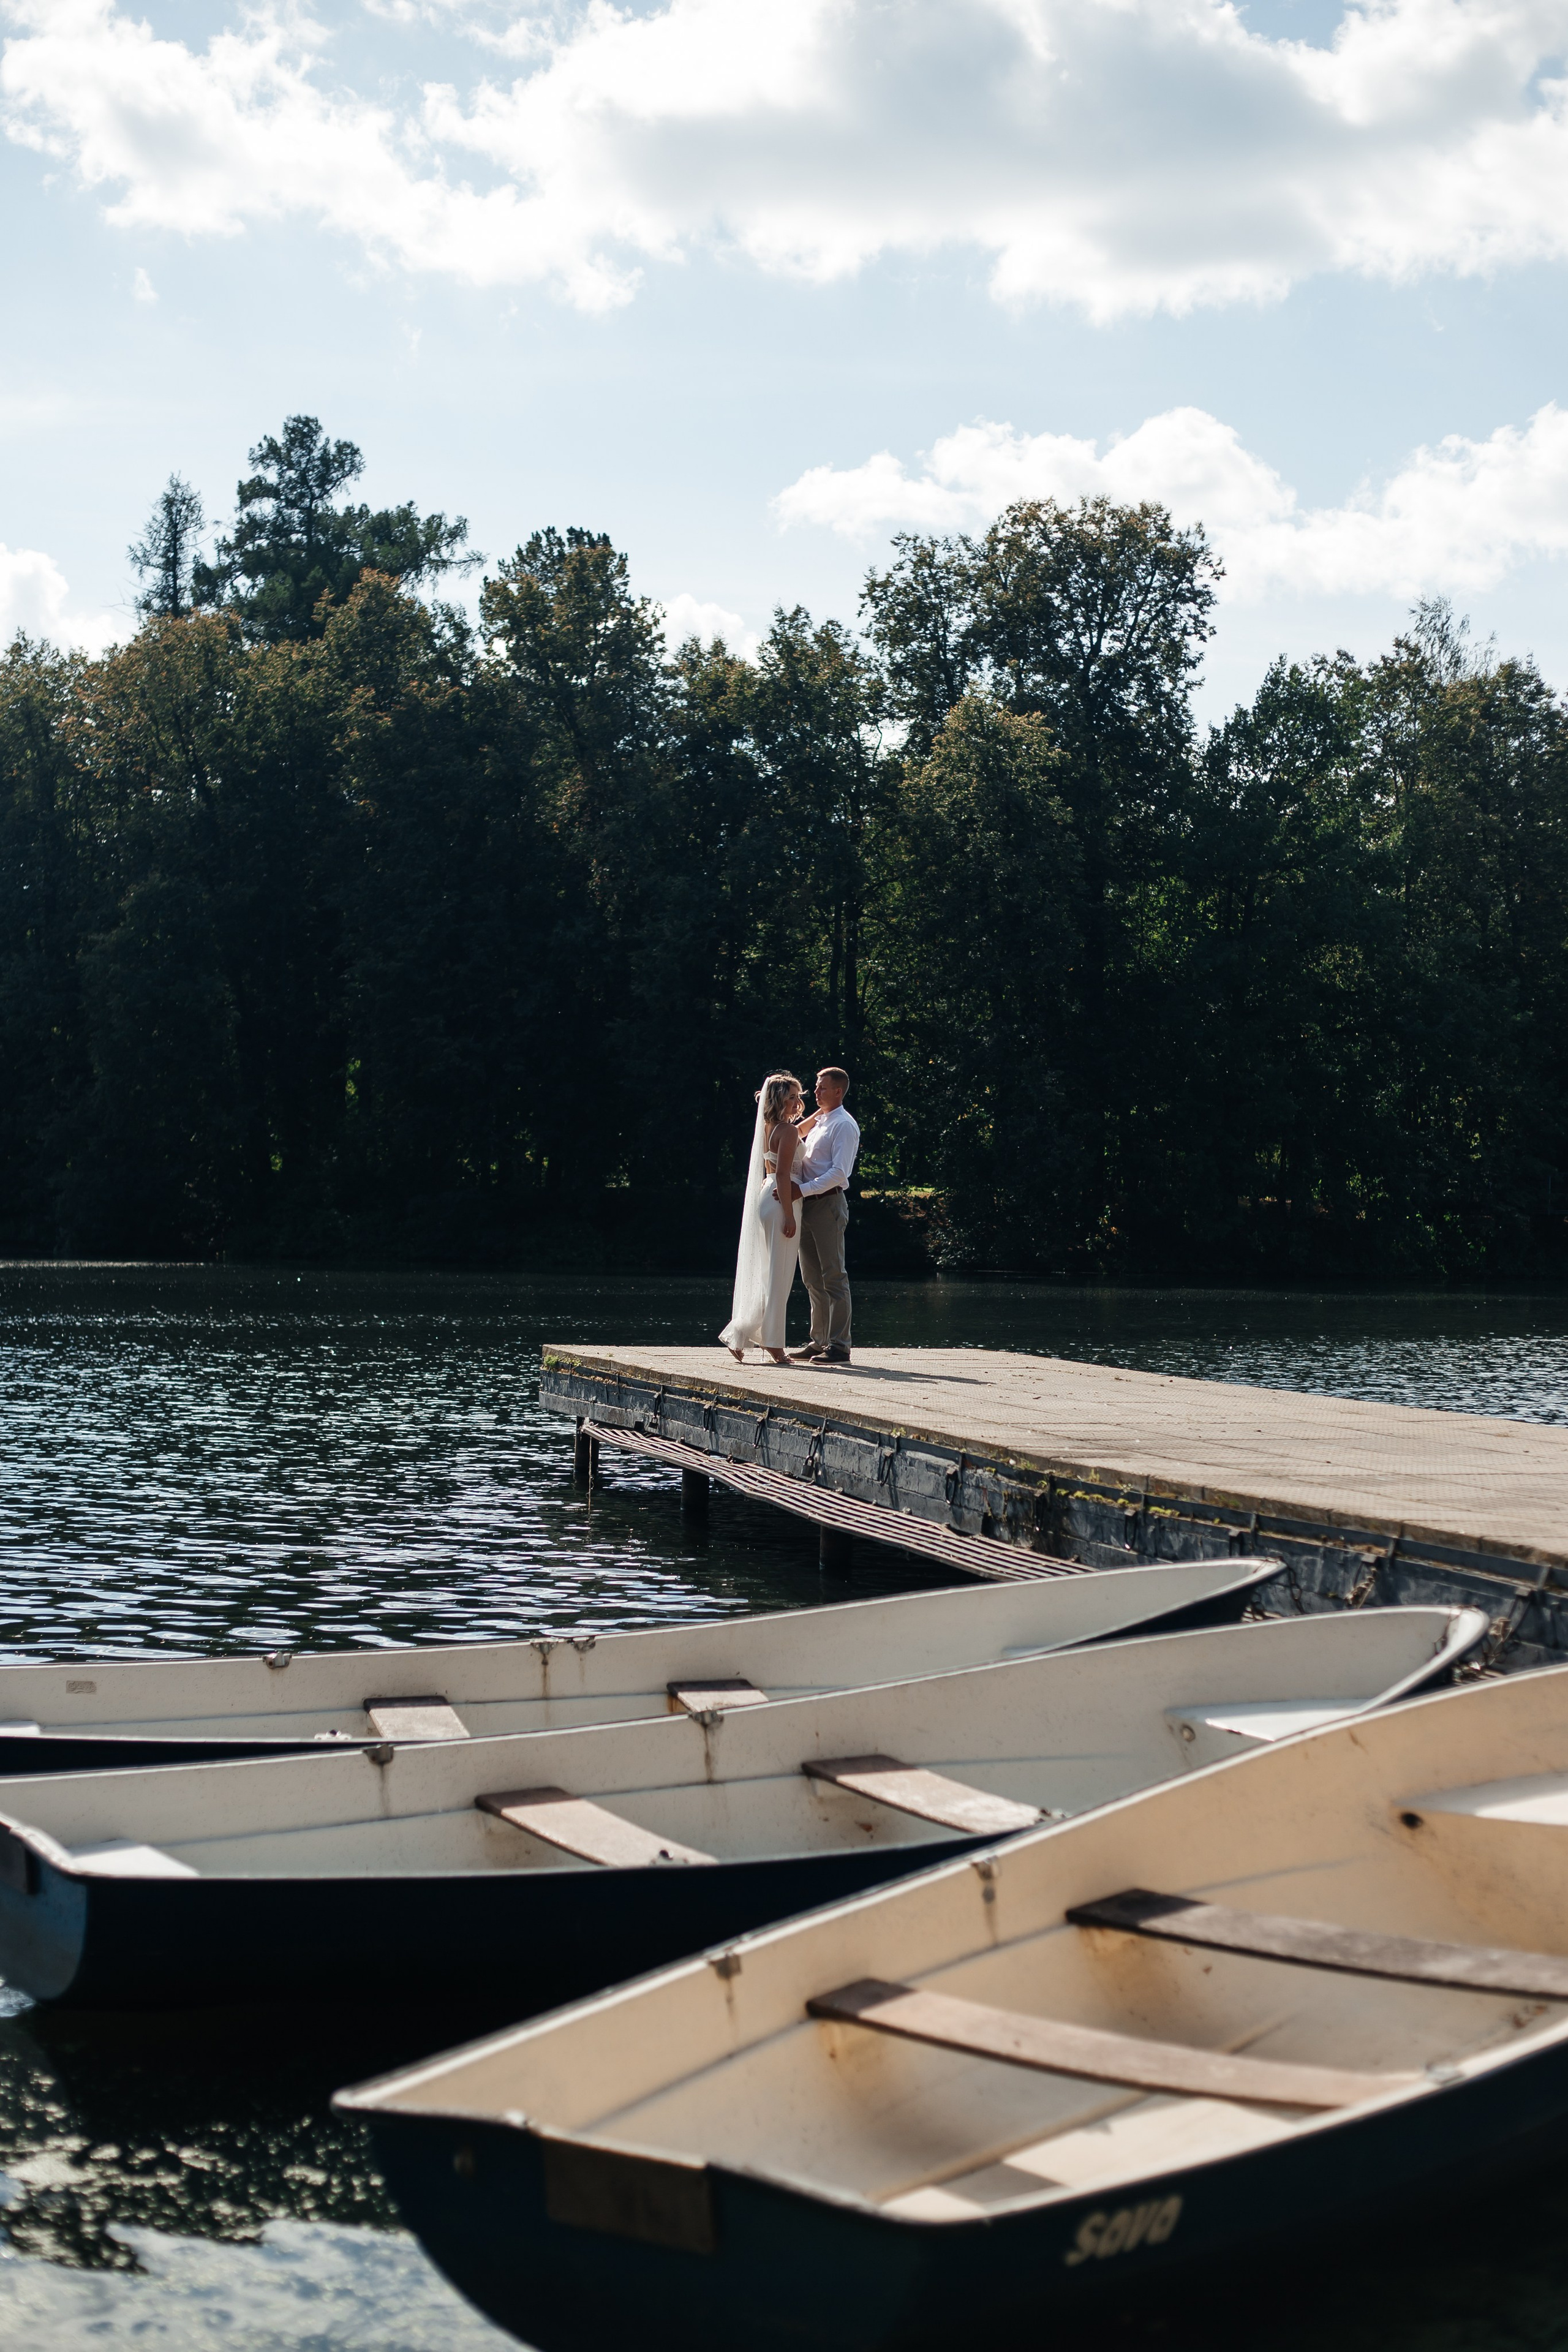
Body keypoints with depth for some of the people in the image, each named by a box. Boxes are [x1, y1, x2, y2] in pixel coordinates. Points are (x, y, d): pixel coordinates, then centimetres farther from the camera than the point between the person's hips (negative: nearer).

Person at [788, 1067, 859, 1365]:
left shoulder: (844, 1125, -7)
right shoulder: (817, 1122, 20)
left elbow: (839, 1173, -17)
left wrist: (802, 1190, -22)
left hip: (828, 1203, -9)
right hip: (808, 1204, 9)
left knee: (833, 1276, -8)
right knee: (813, 1278, 9)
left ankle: (838, 1345, -8)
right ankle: (819, 1342, 14)